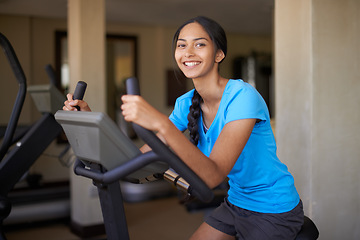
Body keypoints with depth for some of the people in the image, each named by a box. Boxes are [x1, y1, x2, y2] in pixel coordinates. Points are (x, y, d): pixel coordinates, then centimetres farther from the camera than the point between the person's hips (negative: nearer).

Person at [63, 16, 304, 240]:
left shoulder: (243, 97, -25)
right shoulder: (186, 104, -4)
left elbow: (212, 176, -35)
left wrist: (161, 124, -47)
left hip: (274, 211, -6)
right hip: (236, 204, 6)